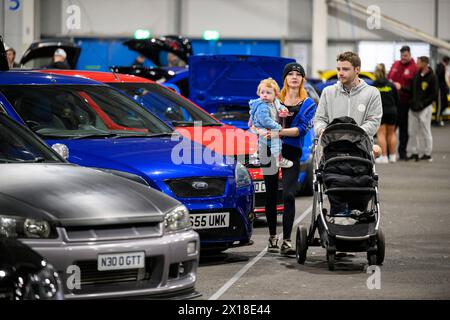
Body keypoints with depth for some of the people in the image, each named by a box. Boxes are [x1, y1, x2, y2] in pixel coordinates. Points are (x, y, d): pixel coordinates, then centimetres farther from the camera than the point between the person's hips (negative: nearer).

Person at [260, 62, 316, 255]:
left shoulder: (308, 104, 6)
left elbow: (302, 129, -6)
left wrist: (279, 133, -17)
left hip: (291, 152, -2)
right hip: (270, 150, 2)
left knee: (288, 195, -13)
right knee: (270, 195, 8)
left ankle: (286, 241, -15)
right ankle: (272, 237, 21)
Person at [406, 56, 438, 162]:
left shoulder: (431, 77, -8)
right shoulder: (416, 75, 10)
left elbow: (434, 95, -10)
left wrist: (422, 104, -15)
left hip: (424, 108, -6)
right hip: (413, 107, 6)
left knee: (425, 131, -2)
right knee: (412, 131, 6)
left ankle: (427, 154, 4)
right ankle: (414, 152, 14)